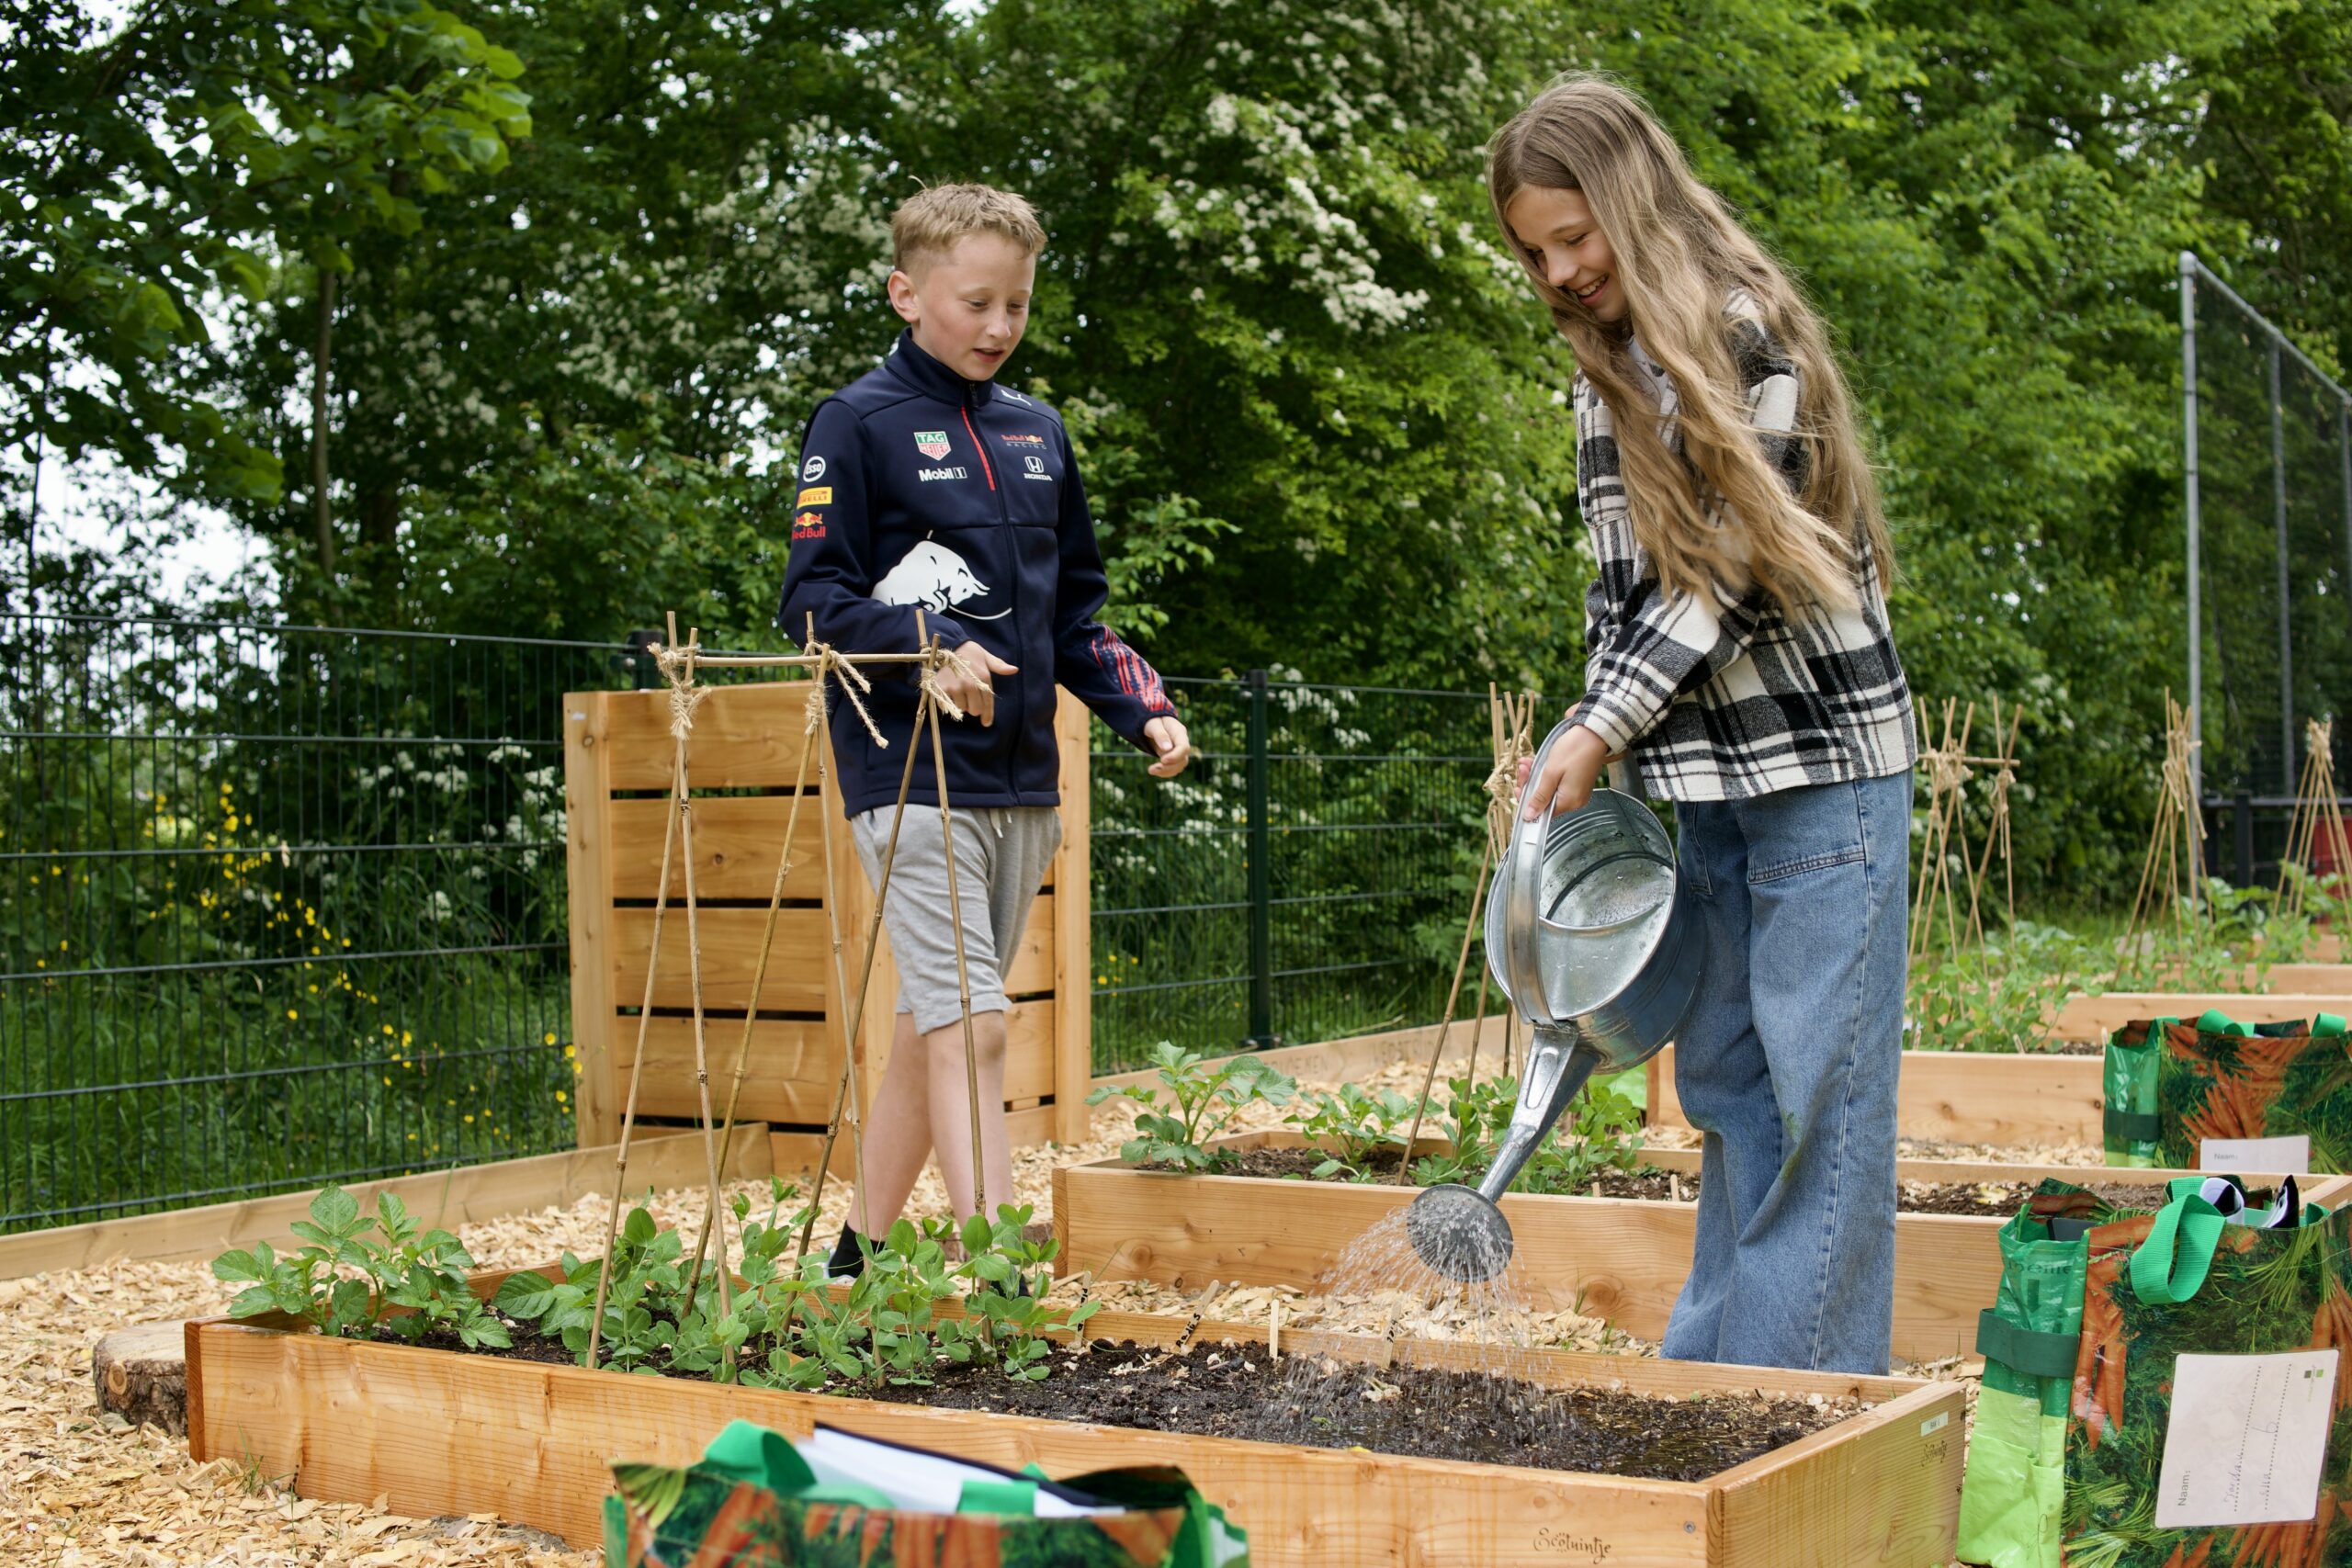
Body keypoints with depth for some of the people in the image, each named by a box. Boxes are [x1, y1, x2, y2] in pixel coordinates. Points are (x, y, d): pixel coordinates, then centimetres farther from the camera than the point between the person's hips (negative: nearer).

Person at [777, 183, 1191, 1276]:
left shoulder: (1038, 432, 14)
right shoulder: (858, 423, -3)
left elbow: (1075, 609, 21)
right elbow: (809, 599, -8)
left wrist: (1143, 708, 6)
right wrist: (932, 646, -22)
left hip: (1020, 776, 6)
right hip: (909, 774, -6)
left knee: (933, 1027, 12)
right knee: (969, 1023, -14)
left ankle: (863, 1249, 23)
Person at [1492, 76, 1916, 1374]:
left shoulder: (1748, 335, -11)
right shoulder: (1604, 372, 13)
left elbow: (1738, 572, -15)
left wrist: (1601, 730, -13)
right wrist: (1591, 755, 8)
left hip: (1821, 767, -7)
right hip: (1707, 782, 7)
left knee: (1819, 1093, -5)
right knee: (1724, 1088, 10)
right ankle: (1710, 1382, 17)